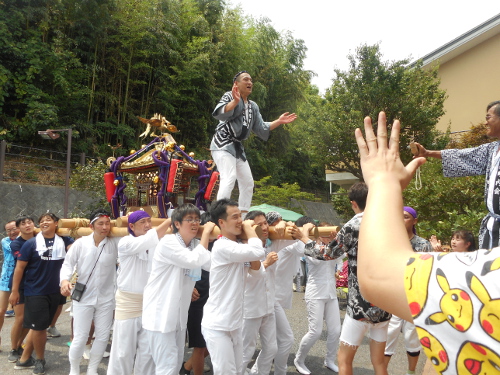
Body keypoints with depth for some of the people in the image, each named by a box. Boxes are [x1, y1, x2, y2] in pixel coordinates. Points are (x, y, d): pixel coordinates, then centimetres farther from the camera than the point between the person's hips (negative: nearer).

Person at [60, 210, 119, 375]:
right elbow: (68, 263, -3)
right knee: (80, 338, 2)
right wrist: (65, 280, -19)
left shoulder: (115, 243, -5)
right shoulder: (80, 243, -7)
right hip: (83, 297, -2)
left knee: (103, 337, 10)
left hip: (106, 298, 2)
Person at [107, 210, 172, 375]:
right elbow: (148, 239, -28)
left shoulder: (155, 244, 5)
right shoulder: (126, 243, -10)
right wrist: (170, 219, -37)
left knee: (148, 351, 9)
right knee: (124, 350, 6)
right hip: (128, 303, -3)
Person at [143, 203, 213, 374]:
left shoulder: (196, 245, 6)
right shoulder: (168, 242, -17)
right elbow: (193, 260, -27)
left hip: (179, 314, 8)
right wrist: (206, 232, -19)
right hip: (160, 313, -8)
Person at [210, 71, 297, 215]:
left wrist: (279, 121, 10)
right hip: (223, 144, -8)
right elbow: (219, 114, -21)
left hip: (237, 146, 8)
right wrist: (235, 101, -35)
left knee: (248, 182, 7)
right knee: (229, 178, -25)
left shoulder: (253, 106, 18)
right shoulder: (230, 96, -2)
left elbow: (261, 128, 18)